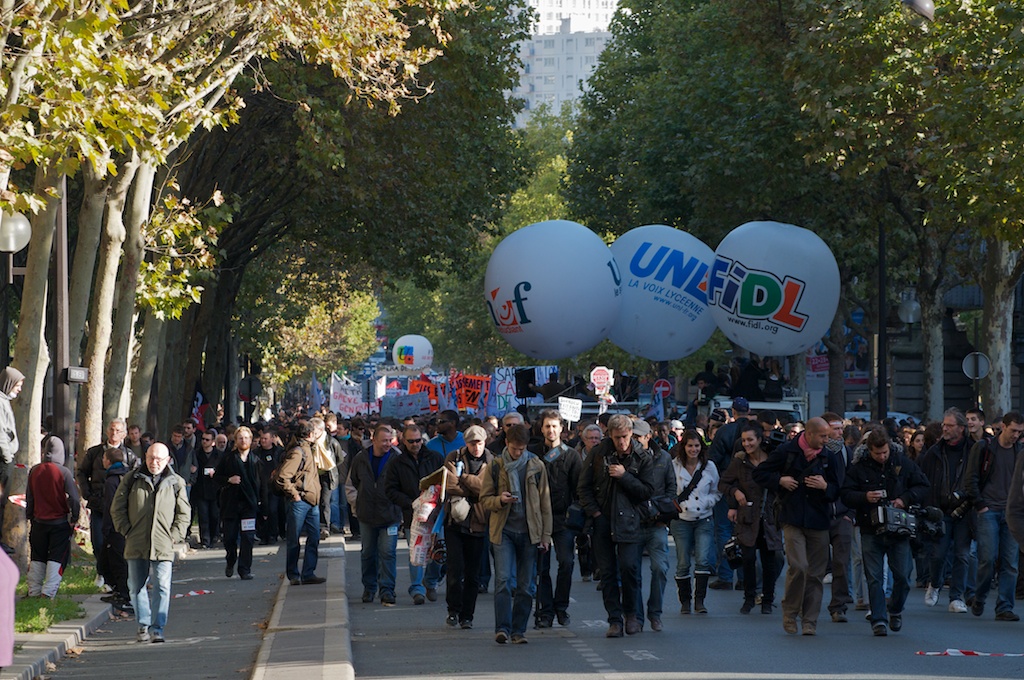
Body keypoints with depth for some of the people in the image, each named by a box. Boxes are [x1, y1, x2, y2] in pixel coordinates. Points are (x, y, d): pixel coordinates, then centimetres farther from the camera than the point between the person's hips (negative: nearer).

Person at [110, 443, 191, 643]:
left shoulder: (176, 483, 7)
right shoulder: (131, 479, 6)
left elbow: (184, 514, 10)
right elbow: (117, 508, 9)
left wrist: (174, 536, -1)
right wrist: (127, 531, 0)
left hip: (163, 546, -1)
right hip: (136, 546, 1)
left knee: (162, 587, -9)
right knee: (137, 587, 7)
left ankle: (157, 628, -5)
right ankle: (143, 625, 19)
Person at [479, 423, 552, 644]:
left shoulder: (537, 466, 6)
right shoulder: (496, 466, 3)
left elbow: (545, 503, 10)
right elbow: (484, 499, 7)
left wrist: (546, 535, 6)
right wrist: (500, 500, -16)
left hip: (529, 532, 1)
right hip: (504, 531, -1)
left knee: (526, 585, 3)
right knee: (503, 580, -13)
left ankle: (518, 630, 10)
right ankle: (502, 628, -14)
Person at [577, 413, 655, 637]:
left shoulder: (642, 459, 2)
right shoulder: (598, 454, 3)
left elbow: (647, 491, -1)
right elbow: (584, 486, 8)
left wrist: (624, 476, -11)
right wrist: (593, 512, -3)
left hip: (629, 521, -1)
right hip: (602, 521, 2)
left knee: (629, 568, -11)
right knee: (607, 572, 1)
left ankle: (631, 613, 9)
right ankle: (614, 619, 7)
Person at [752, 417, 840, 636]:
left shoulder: (828, 458, 9)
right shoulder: (787, 452, 0)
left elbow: (837, 491, 14)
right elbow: (759, 473, 7)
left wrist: (825, 486, -8)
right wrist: (780, 480, -9)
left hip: (818, 521, 3)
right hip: (793, 519, -3)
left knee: (816, 573, 2)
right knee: (798, 566, -16)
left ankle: (810, 620, 11)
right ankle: (789, 613, 3)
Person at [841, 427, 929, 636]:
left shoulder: (903, 463, 3)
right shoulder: (859, 468, 1)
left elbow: (922, 486, 8)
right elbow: (846, 495, 0)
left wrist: (905, 499, -8)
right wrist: (865, 497, -19)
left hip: (898, 530, 1)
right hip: (871, 531, -1)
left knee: (902, 577, 3)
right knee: (874, 578, -2)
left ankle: (895, 610, 28)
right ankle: (878, 620, 2)